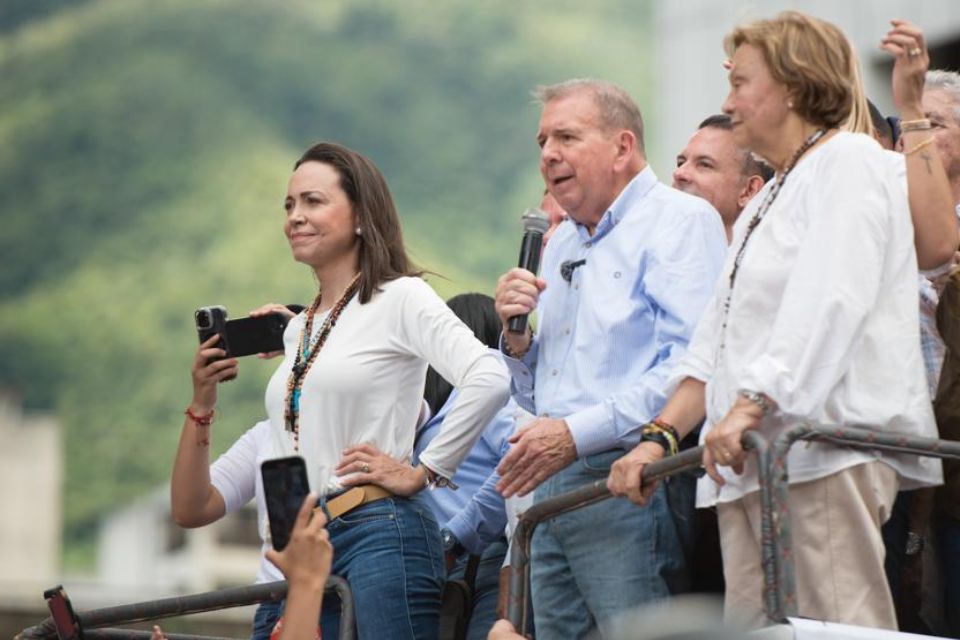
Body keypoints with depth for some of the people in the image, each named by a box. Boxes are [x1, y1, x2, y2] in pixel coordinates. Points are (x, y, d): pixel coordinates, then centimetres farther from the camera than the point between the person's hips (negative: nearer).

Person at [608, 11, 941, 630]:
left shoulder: (848, 161, -1)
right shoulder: (764, 204, 29)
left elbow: (829, 303, -17)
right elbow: (715, 346, 26)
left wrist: (752, 406, -25)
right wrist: (660, 435, 14)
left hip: (828, 452, -9)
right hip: (750, 463, 9)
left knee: (836, 629, -16)